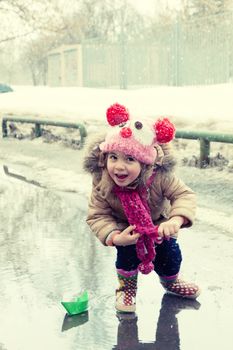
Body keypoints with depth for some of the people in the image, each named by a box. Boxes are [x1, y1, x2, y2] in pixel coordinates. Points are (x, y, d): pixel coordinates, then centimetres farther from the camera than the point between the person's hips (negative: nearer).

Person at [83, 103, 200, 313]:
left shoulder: (160, 177, -35)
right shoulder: (102, 184, -33)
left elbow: (184, 195, -32)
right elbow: (97, 216, -26)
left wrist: (176, 220, -53)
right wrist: (115, 237, -45)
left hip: (158, 223, 1)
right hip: (125, 228, -1)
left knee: (170, 253, -7)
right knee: (128, 252, -24)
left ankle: (170, 282, 33)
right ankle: (126, 287, 10)